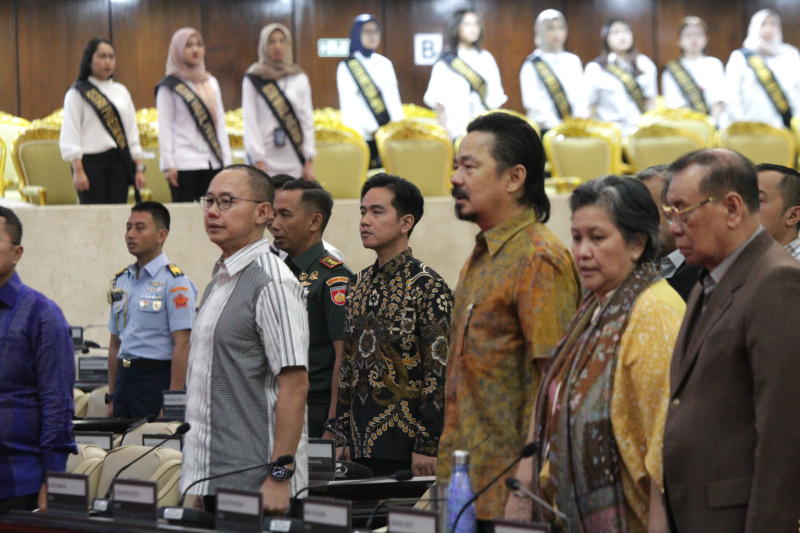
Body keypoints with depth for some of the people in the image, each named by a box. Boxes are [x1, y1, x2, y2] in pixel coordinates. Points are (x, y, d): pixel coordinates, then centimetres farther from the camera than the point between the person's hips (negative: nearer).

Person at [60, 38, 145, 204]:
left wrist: (139, 167, 9)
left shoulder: (121, 91, 15)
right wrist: (78, 171, -13)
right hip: (91, 162, -4)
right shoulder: (77, 93, 0)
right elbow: (71, 136, -4)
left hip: (119, 162, 4)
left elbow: (132, 131, 16)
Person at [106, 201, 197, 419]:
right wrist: (111, 397, 15)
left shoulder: (174, 281, -7)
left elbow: (183, 346, -13)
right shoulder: (120, 280, 14)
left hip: (157, 378, -6)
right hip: (124, 377, 6)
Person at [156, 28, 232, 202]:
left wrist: (227, 161, 10)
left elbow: (220, 123, 16)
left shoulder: (211, 82, 16)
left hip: (213, 163, 5)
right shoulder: (170, 86, 2)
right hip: (185, 164, -5)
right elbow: (164, 127, -3)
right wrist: (168, 165, -10)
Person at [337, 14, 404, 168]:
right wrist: (373, 129, -12)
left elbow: (394, 98, 13)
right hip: (361, 135, -4)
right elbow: (348, 104, -5)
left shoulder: (385, 64, 15)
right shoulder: (347, 67, 1)